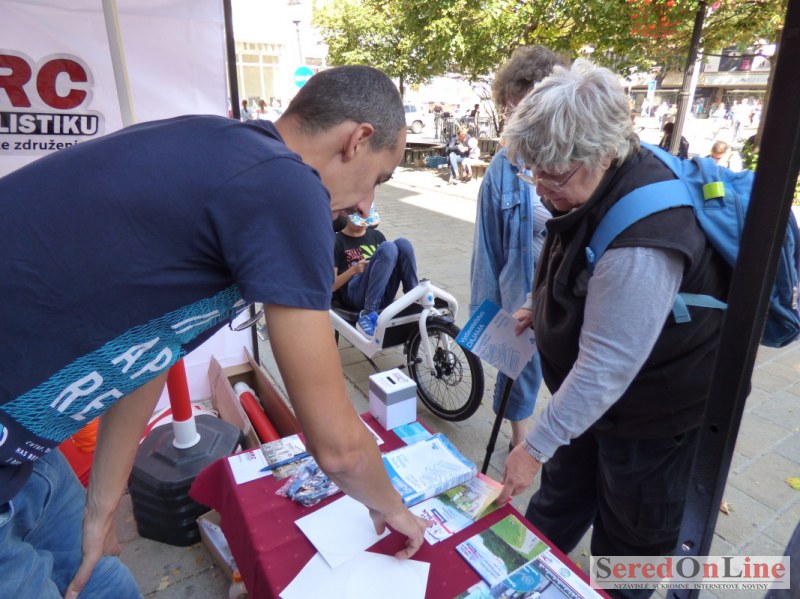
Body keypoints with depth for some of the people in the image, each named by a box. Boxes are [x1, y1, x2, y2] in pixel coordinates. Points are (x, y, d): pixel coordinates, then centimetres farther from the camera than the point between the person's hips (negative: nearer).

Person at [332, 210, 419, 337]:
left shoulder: (376, 235, 19)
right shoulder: (337, 242, 4)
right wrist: (353, 270, -17)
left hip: (383, 296, 5)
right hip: (354, 296, -4)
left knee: (402, 243, -15)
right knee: (388, 248, -28)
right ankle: (367, 315, -33)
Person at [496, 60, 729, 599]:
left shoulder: (642, 243, -36)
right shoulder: (605, 181, -6)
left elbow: (605, 367, -32)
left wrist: (535, 446, -24)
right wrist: (544, 308, 4)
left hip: (656, 410, -9)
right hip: (593, 391, 9)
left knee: (630, 535, 17)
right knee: (562, 496, 27)